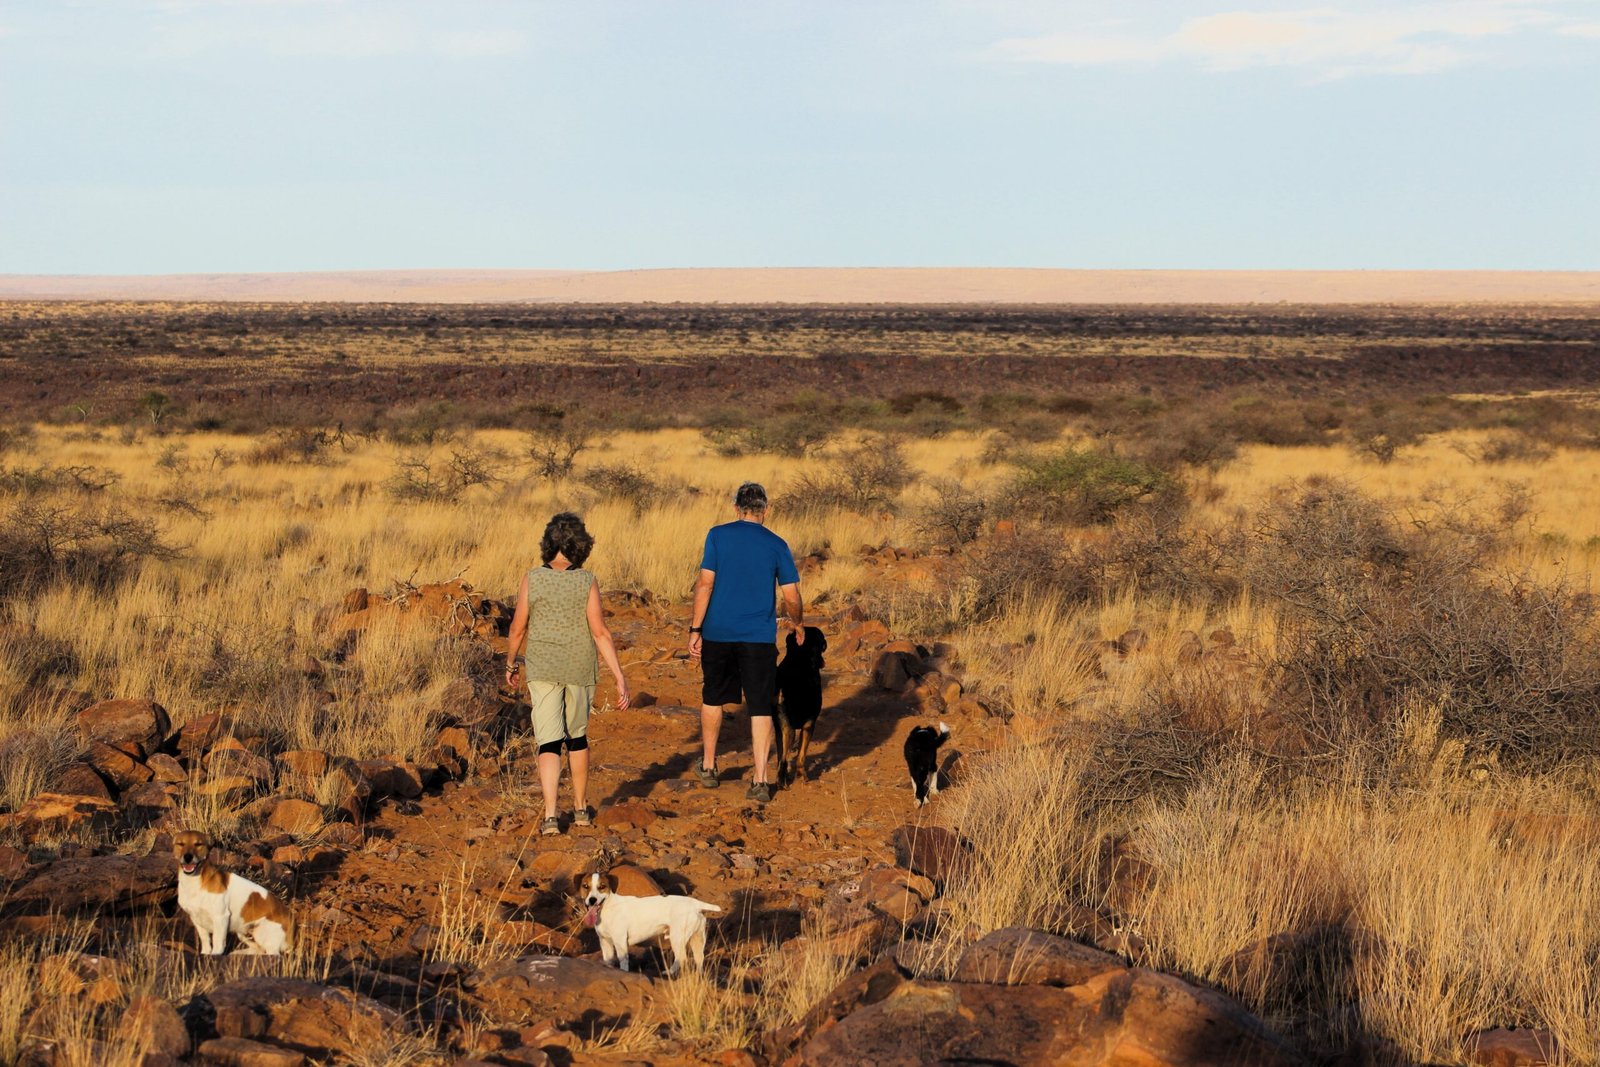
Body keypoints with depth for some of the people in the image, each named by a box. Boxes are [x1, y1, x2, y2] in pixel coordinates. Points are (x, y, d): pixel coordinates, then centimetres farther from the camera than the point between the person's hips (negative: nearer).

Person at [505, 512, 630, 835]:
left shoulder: (532, 579, -10)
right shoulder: (587, 582, -11)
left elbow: (518, 629, -3)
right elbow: (600, 633, -13)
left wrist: (510, 664, 14)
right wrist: (620, 679, -10)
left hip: (542, 669, -1)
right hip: (580, 669, 1)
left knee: (550, 743, -1)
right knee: (577, 737, 20)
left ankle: (550, 815, -16)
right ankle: (581, 807, 31)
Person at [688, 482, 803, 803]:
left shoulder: (718, 535, -2)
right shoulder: (777, 545, 0)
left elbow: (705, 584, -7)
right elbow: (792, 598, 2)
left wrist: (695, 629, -3)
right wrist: (797, 624, 22)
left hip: (718, 633, 1)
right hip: (759, 637, -1)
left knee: (713, 698, 19)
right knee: (760, 707, 3)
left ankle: (708, 767, 31)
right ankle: (760, 781, 0)